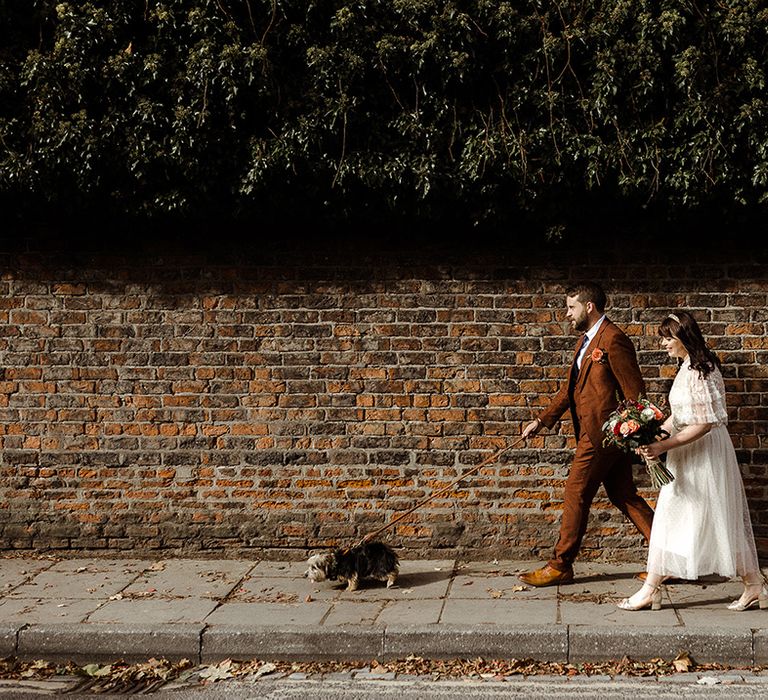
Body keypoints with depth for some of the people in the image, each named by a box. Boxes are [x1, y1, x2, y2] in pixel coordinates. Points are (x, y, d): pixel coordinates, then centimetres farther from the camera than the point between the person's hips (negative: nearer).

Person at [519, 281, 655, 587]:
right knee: (624, 496, 12)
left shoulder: (612, 339, -15)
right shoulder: (587, 339, 16)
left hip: (600, 434, -10)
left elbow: (634, 391, -16)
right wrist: (542, 420, 12)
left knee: (576, 495, -1)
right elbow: (570, 386, 19)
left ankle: (560, 565, 9)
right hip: (596, 432, 10)